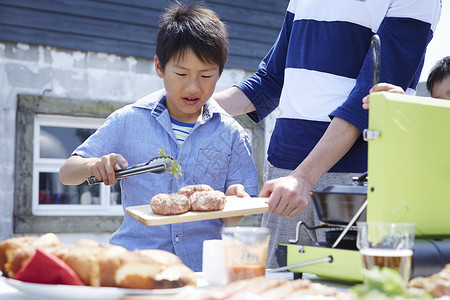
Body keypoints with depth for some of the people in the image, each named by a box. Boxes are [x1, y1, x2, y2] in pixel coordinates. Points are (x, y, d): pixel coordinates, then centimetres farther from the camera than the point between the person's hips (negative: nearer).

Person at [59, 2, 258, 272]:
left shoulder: (231, 134, 7)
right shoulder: (128, 121, 6)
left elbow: (231, 219, 8)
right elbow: (67, 174, 10)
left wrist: (234, 199, -14)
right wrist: (93, 166, -11)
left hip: (201, 266, 0)